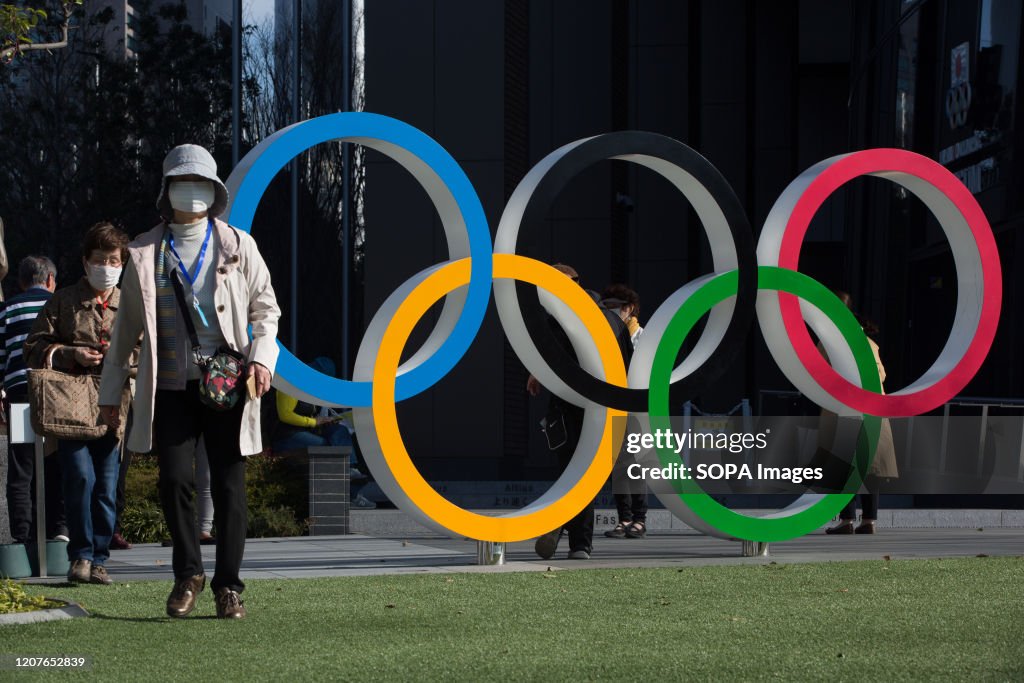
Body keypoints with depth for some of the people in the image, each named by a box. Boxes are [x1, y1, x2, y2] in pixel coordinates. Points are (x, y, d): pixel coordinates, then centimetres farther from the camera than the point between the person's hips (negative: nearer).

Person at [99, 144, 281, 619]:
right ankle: (188, 573, 11)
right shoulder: (145, 253, 8)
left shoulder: (237, 246, 7)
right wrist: (111, 389, 15)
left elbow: (265, 308, 11)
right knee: (174, 479, -9)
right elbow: (127, 326, 14)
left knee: (228, 485, 0)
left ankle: (228, 586, 10)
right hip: (170, 385, 0)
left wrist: (262, 356, -8)